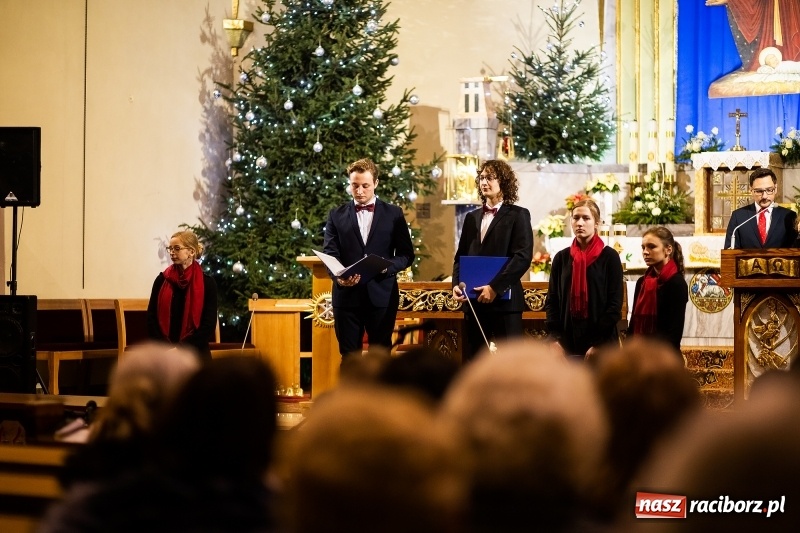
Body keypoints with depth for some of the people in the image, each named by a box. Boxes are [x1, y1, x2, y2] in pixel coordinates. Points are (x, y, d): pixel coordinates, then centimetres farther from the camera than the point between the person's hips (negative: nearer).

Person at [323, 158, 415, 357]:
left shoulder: (393, 214, 7)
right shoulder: (337, 215, 9)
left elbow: (406, 255, 6)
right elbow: (330, 254, 1)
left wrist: (387, 266, -15)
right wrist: (339, 277, -20)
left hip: (381, 295, -1)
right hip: (347, 295, 1)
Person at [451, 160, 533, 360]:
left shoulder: (518, 215, 0)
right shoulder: (472, 217, 18)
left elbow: (523, 257, -11)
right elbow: (460, 256, 18)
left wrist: (494, 287, -18)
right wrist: (456, 284, -1)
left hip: (504, 299, -6)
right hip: (473, 300, 6)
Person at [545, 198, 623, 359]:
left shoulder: (609, 257, 1)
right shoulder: (561, 258, 11)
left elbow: (615, 304, -4)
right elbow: (552, 301, 10)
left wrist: (599, 344, -12)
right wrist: (555, 338, -4)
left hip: (601, 346, -3)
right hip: (567, 343, 3)